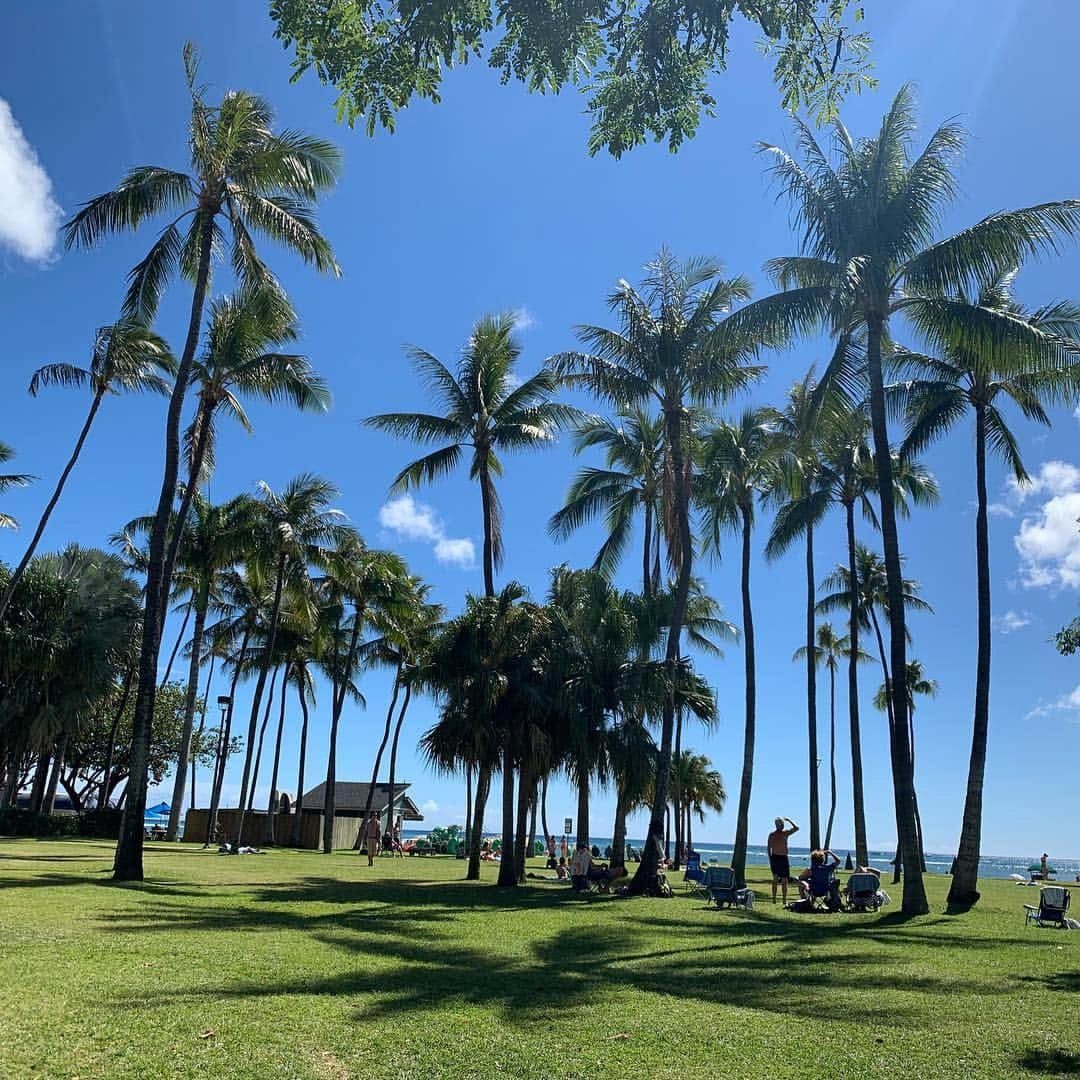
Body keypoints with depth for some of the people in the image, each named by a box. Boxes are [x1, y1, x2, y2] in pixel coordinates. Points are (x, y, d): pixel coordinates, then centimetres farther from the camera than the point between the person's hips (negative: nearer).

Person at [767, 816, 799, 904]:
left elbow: (796, 828, 0)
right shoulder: (772, 835, 2)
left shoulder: (786, 833, 9)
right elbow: (769, 848, 3)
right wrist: (770, 859, -3)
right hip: (775, 857, -3)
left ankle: (784, 899, 10)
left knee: (784, 880, 4)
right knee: (775, 878, -10)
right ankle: (774, 898, -6)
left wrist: (789, 820, -3)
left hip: (784, 858, 3)